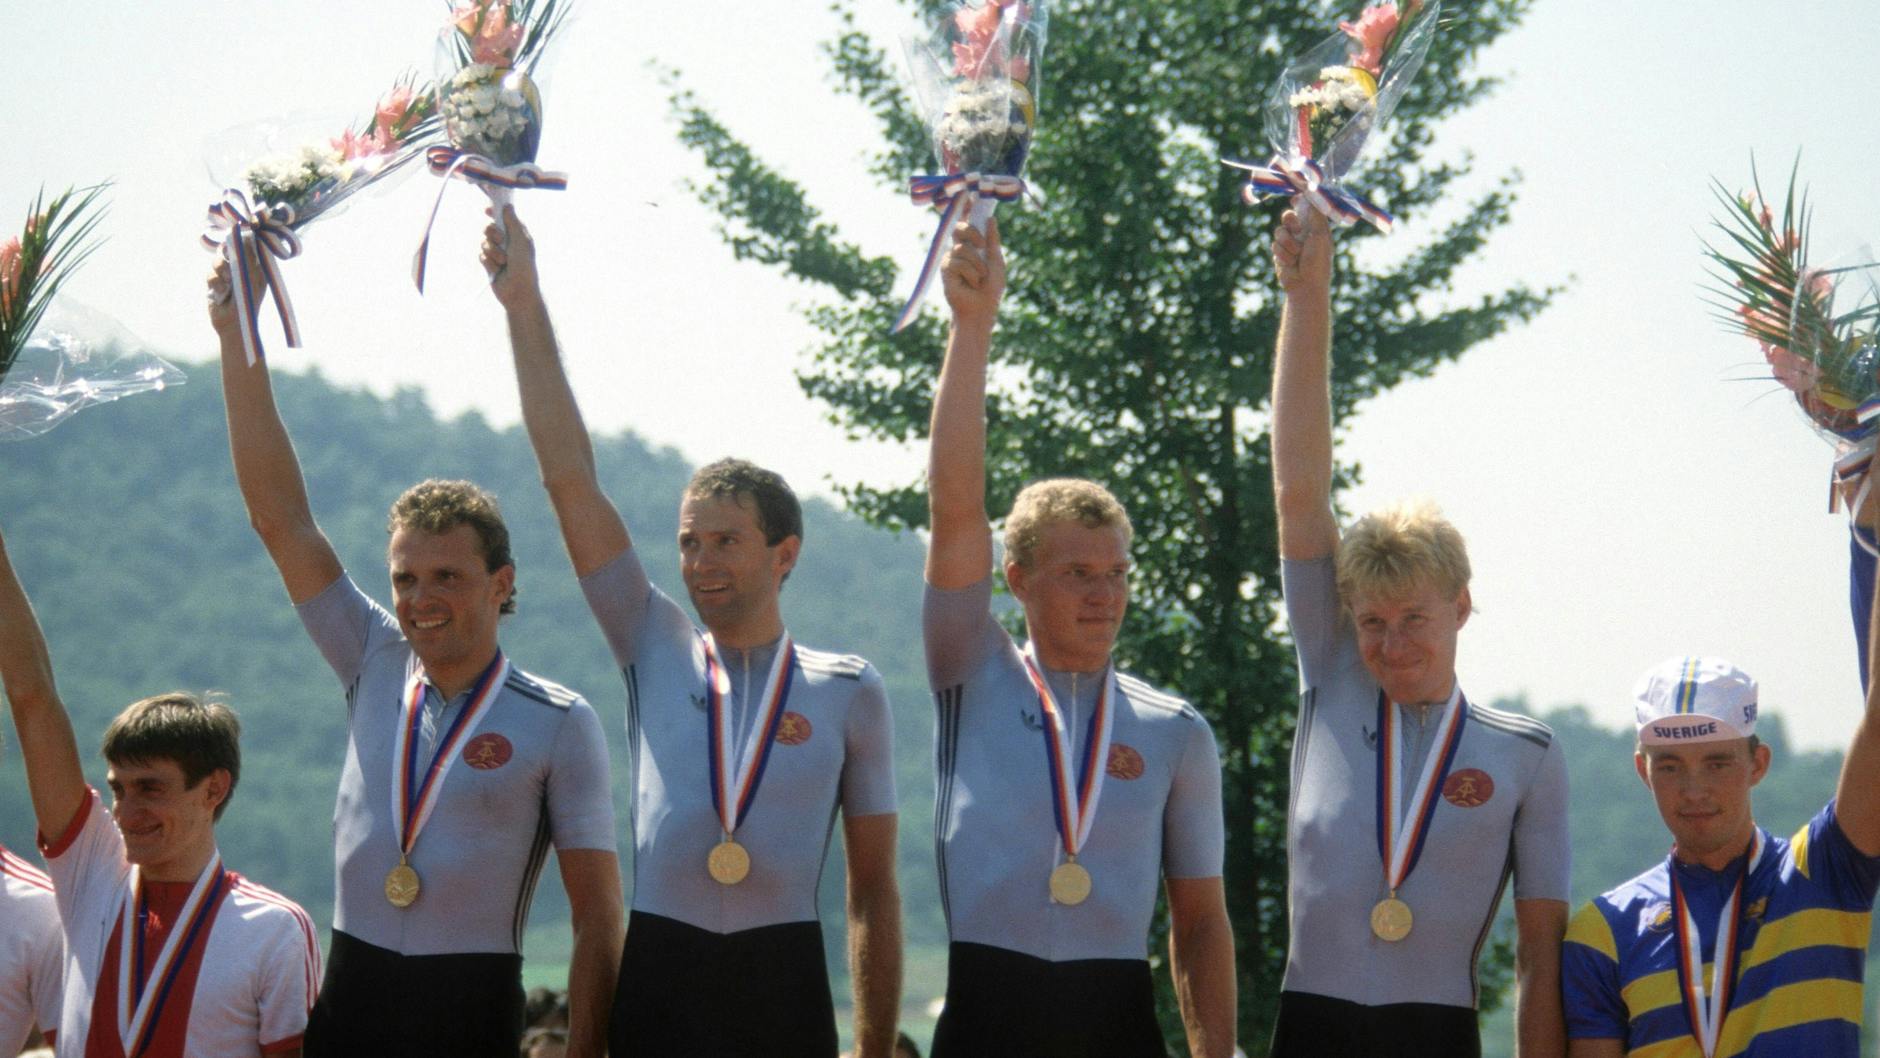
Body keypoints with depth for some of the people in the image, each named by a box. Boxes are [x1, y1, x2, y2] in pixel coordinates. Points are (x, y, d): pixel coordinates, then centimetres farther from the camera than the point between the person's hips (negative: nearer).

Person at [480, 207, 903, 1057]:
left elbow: (874, 889, 10)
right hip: (660, 978, 1)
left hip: (784, 985, -1)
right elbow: (570, 479, 5)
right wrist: (524, 308, -1)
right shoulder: (656, 651, 11)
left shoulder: (848, 691, 7)